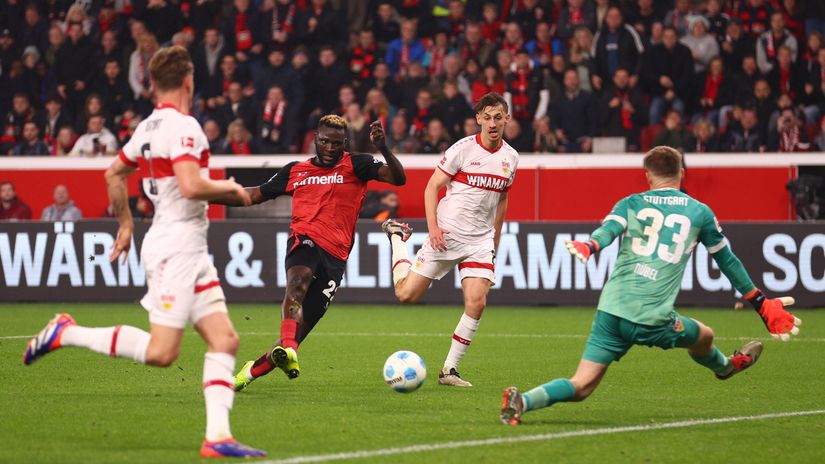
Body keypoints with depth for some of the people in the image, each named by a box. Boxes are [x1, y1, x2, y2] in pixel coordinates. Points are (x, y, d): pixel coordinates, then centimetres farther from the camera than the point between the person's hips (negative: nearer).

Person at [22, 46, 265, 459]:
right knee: (161, 353, -11)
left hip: (191, 252, 10)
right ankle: (67, 332, 1)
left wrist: (125, 224, 35)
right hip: (176, 249, -10)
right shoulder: (183, 126, -15)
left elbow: (114, 174, 25)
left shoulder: (149, 127, 13)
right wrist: (230, 189, -8)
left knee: (224, 340, 2)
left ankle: (217, 436, -5)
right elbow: (192, 186, -27)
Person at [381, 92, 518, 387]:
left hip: (481, 241, 3)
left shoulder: (510, 157, 7)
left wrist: (495, 241, 20)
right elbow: (432, 187, -6)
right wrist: (433, 227, -16)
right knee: (406, 294, 0)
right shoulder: (463, 149, -9)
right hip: (446, 236, -3)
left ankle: (449, 370, -2)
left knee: (476, 303, -13)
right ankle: (397, 237, 29)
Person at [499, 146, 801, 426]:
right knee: (704, 337, 29)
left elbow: (607, 231, -10)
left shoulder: (630, 204, 13)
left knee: (580, 387, 0)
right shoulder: (700, 213, 12)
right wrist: (763, 306, 29)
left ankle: (523, 401, -23)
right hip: (654, 319, -1)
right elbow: (727, 262, 20)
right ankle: (725, 366, 60)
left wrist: (587, 247, -30)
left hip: (611, 310, 2)